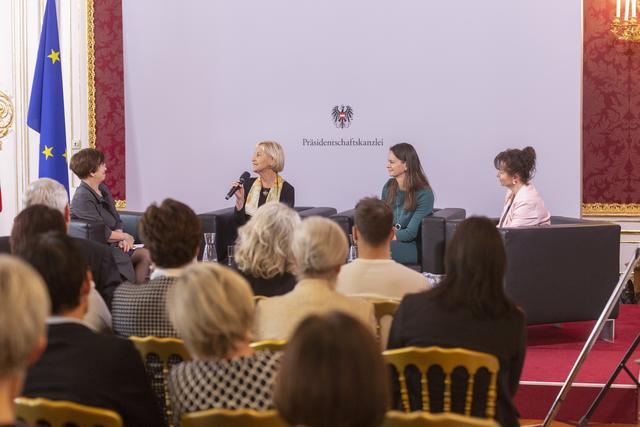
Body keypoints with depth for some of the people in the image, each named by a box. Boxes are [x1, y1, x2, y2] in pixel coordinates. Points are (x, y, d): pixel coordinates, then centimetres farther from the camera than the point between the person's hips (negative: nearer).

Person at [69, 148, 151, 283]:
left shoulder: (103, 190, 14)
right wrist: (125, 236, -5)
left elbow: (117, 220, 15)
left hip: (114, 244, 9)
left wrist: (121, 238, -5)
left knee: (146, 254, -10)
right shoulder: (83, 198, -16)